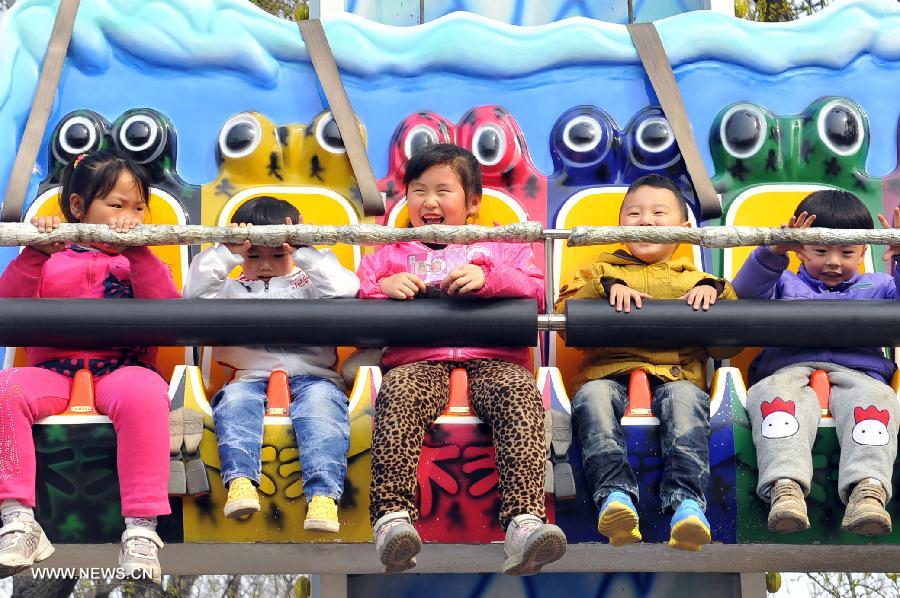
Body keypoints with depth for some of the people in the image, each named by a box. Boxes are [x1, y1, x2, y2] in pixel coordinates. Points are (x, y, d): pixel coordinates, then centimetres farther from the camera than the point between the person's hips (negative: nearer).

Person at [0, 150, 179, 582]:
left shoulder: (142, 261, 19)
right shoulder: (50, 257, 19)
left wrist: (137, 254, -10)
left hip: (121, 369, -1)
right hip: (52, 370, 1)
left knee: (143, 393, -37)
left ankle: (141, 527, -37)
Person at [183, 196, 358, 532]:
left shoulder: (310, 285, 24)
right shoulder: (233, 290, 28)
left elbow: (345, 290, 3)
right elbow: (196, 294, 9)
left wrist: (304, 252, 1)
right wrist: (226, 253, 1)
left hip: (312, 376, -1)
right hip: (250, 378, 2)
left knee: (321, 400, -34)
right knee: (235, 400, -32)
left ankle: (323, 495, -51)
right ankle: (240, 481, -52)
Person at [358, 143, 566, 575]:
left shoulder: (501, 247, 28)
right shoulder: (390, 253, 32)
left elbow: (536, 291, 11)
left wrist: (488, 277, -7)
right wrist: (384, 286, -2)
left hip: (492, 359, 0)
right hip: (418, 361, 1)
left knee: (520, 393, -36)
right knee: (397, 394, -37)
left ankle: (524, 520, -50)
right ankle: (393, 515, -48)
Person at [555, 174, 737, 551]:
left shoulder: (695, 279, 31)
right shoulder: (601, 272, 30)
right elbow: (563, 313, 11)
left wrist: (714, 291, 4)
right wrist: (608, 287, -4)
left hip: (675, 374, 0)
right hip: (608, 371, 0)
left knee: (685, 399, -35)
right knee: (592, 398, -34)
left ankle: (687, 502, -50)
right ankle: (614, 493, -48)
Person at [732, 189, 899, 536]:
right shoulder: (785, 284, 30)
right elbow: (746, 294, 10)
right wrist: (773, 252, -6)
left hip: (856, 374, 1)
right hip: (789, 370, -1)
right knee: (776, 393, -39)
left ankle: (867, 490, -57)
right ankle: (786, 487, -58)